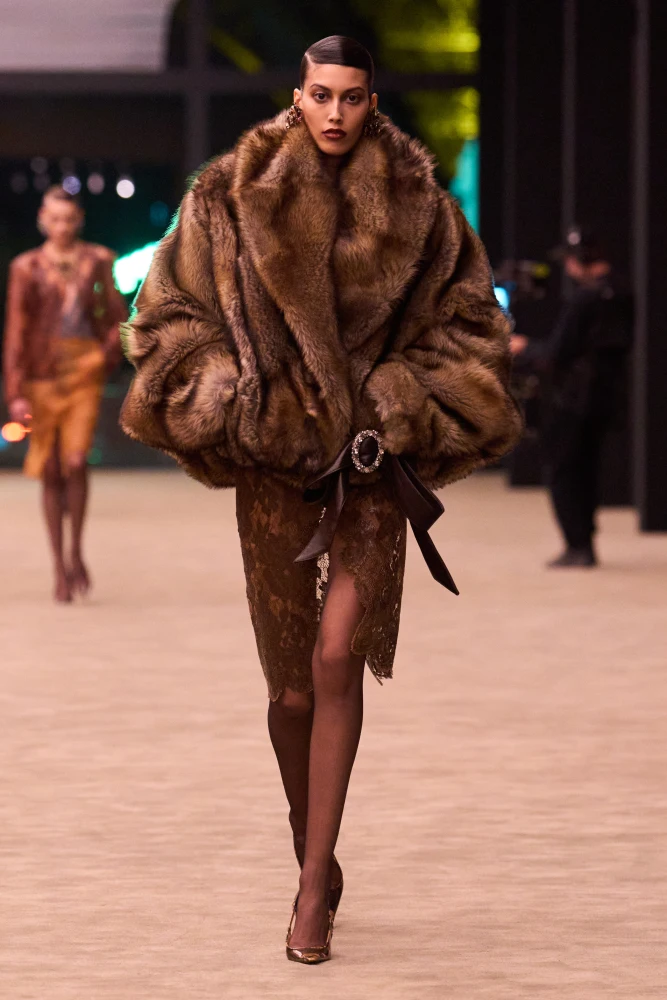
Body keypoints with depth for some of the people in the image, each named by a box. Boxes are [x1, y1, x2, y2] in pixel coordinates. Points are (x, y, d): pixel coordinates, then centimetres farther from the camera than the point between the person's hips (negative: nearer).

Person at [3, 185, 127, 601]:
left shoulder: (98, 261, 7)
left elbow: (118, 316, 15)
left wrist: (109, 352, -3)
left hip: (85, 368, 0)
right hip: (43, 373, 0)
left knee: (76, 460, -16)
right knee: (50, 472, 3)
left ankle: (76, 551, 2)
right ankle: (60, 566, 12)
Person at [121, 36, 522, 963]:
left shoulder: (417, 207, 1)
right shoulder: (233, 198, 1)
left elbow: (469, 322, 9)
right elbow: (171, 310, 5)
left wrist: (405, 411, -2)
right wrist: (232, 408, -5)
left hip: (374, 464, -1)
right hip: (272, 463, 1)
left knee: (337, 658, -15)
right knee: (292, 686, 6)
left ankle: (315, 887, -12)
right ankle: (314, 863, 28)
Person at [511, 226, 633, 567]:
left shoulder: (581, 300, -19)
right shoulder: (621, 298, 6)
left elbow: (556, 354, -19)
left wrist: (524, 349, 1)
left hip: (575, 398, -8)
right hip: (609, 395, 8)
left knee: (563, 472, 0)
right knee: (586, 469, 17)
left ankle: (578, 546, -5)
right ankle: (585, 545, 18)